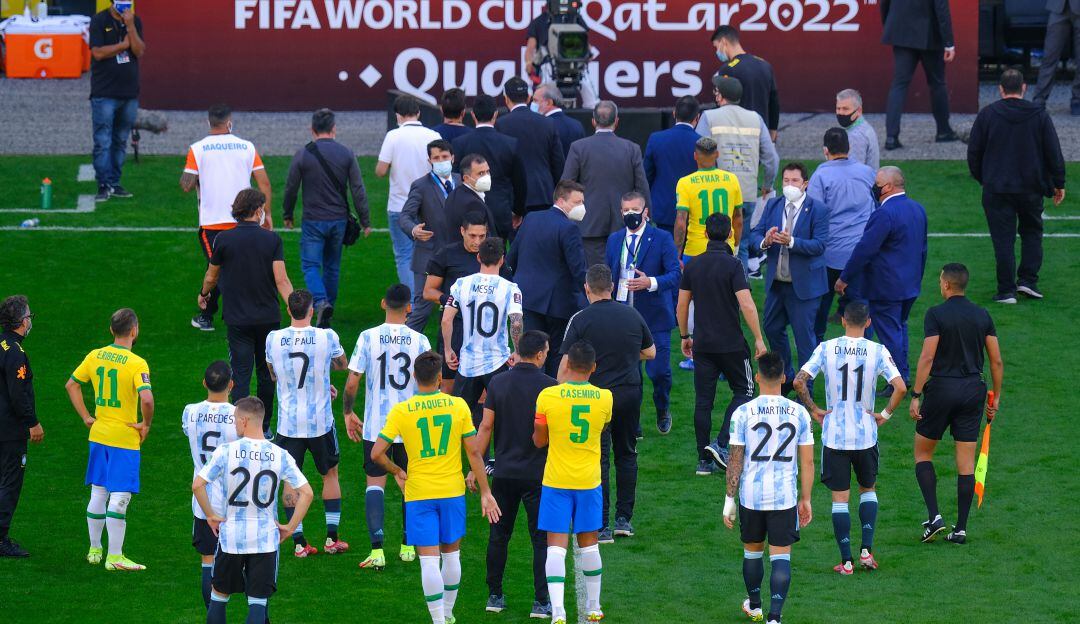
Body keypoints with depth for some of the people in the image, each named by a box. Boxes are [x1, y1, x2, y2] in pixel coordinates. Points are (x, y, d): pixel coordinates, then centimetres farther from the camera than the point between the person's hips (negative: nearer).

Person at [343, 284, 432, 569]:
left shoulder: (368, 337, -9)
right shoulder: (419, 341, -6)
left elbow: (351, 383, -8)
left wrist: (348, 412, 8)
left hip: (375, 425, -1)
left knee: (375, 483, 3)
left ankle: (377, 550, -8)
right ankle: (408, 546, 22)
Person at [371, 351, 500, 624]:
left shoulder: (401, 411, -9)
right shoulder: (458, 406, -5)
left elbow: (377, 453, -11)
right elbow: (473, 452, -3)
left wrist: (397, 471, 8)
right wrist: (485, 492, 4)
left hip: (419, 494, -2)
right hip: (452, 491, 2)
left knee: (429, 559, 0)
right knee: (451, 554, 18)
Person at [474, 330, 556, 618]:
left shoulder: (498, 383, 0)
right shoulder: (549, 386, -9)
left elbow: (486, 426, 0)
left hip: (504, 472, 3)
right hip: (538, 475, -3)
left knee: (499, 535, 14)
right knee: (541, 539, 3)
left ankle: (495, 596, 17)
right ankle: (541, 602, 0)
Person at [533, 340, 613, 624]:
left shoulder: (548, 396, -12)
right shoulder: (605, 398, -6)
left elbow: (539, 441, -1)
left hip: (556, 483, -2)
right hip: (589, 482, 2)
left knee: (556, 546, -2)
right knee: (589, 545, 15)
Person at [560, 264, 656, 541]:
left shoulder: (581, 320, -8)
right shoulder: (632, 315, 3)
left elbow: (566, 365, -10)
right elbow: (650, 353, 15)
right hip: (630, 392, 4)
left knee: (598, 460, 1)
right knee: (627, 454, 17)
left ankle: (602, 527, -1)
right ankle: (624, 519, 17)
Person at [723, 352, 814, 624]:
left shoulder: (743, 413, -7)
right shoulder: (799, 413, -3)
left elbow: (735, 461, -5)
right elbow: (807, 462, 1)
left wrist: (729, 501, 3)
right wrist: (806, 500, 12)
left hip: (751, 496, 0)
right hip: (785, 497, 0)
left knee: (752, 551, 20)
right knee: (781, 557, 0)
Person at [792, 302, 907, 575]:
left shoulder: (826, 349, -5)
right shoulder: (877, 351, -7)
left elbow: (799, 381, -11)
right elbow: (900, 387, -16)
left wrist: (813, 410, 2)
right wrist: (886, 414, -1)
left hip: (834, 434, -1)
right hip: (866, 433, 1)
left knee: (840, 498, 5)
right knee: (868, 489, 21)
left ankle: (846, 562, 4)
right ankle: (866, 550, 9)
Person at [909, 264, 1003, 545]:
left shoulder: (936, 315, -9)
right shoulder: (982, 316, 5)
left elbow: (927, 358, -15)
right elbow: (997, 361, 6)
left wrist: (915, 396, -12)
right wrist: (995, 397, 15)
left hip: (942, 388, -4)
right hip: (973, 390, 4)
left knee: (923, 452, 12)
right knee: (966, 462, 6)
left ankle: (934, 516, -2)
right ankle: (961, 528, 6)